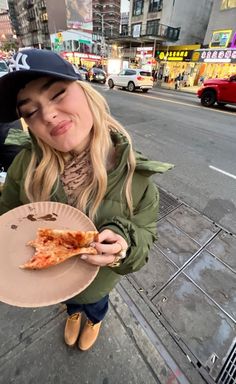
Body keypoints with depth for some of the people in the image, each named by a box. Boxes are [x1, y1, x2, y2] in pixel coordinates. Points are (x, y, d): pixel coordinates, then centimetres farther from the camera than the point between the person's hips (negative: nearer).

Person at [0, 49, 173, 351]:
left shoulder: (134, 173, -31)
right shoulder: (26, 165, -25)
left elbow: (144, 233, -18)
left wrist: (124, 246, -39)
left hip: (96, 277, -1)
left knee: (94, 304, 36)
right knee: (67, 300, 39)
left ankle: (94, 321, 78)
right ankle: (73, 315, 79)